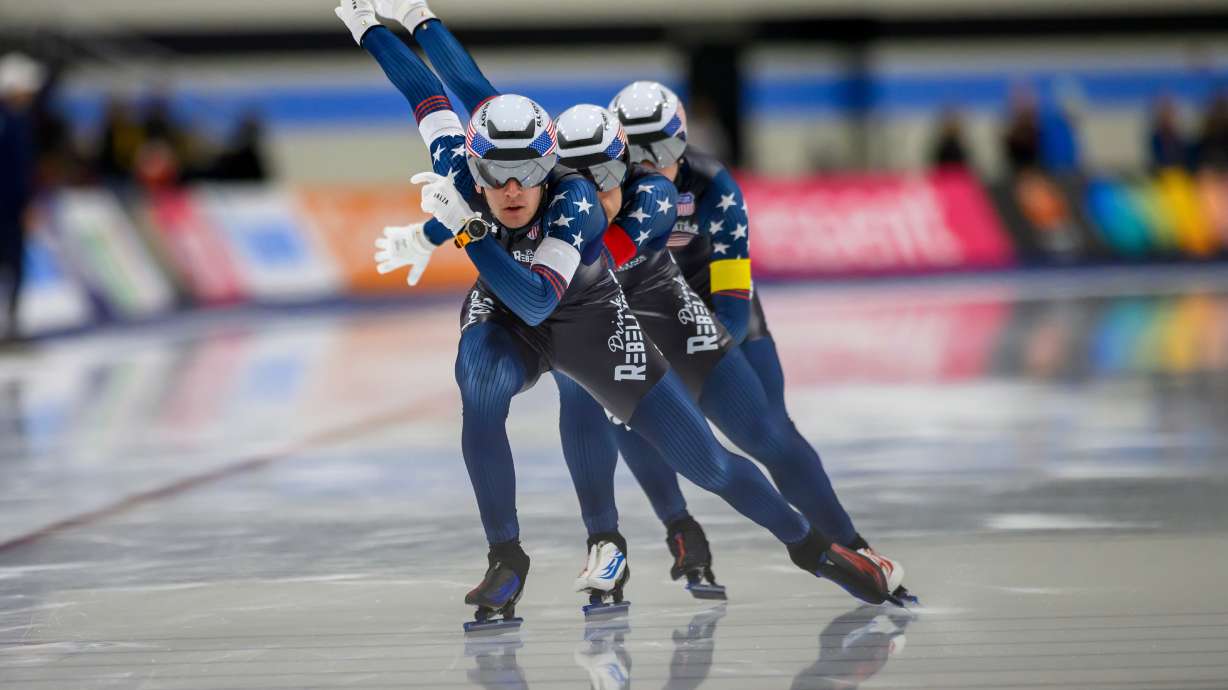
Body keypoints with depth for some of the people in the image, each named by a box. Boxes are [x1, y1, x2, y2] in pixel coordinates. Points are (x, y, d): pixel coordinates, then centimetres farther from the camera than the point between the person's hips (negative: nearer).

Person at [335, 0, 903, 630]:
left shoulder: (575, 200, -37)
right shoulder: (462, 176, -28)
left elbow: (536, 301, -47)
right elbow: (431, 98, -13)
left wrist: (463, 228, -53)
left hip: (591, 319, -2)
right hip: (501, 317, 2)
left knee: (703, 461, -4)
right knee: (481, 392, -35)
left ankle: (811, 547, 20)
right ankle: (506, 561, -19)